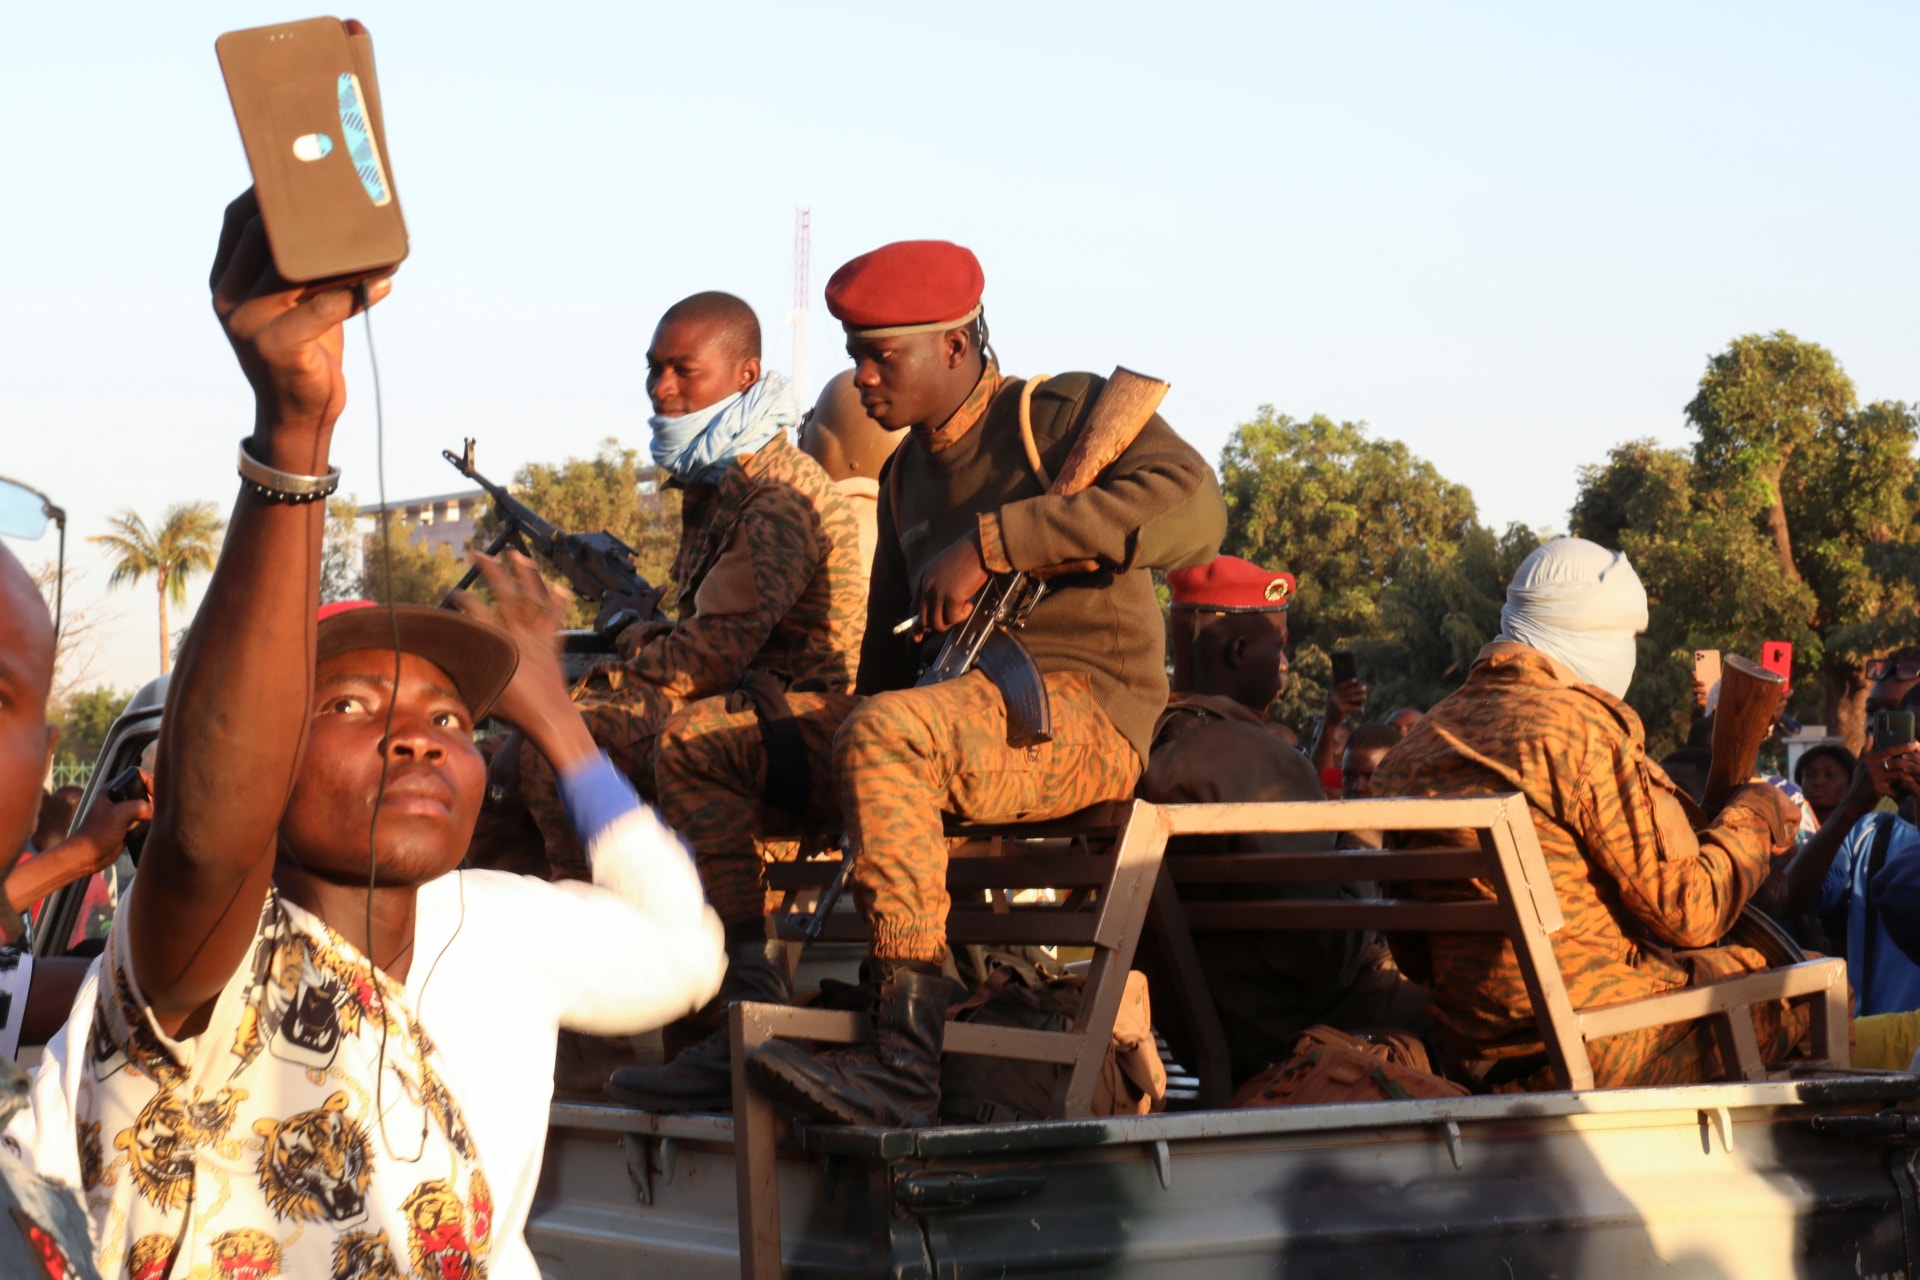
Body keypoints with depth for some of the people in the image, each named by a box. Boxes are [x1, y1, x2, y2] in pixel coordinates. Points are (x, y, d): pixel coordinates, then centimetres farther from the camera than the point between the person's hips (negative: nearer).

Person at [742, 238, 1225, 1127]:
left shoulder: (1062, 412, -2)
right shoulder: (906, 476, 21)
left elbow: (1191, 508, -21)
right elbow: (887, 653, 24)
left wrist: (991, 542, -23)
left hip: (1086, 715, -8)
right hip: (962, 714, 8)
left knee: (884, 734, -35)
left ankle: (904, 1064, -36)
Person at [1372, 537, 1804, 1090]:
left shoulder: (1418, 742, 7)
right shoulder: (1583, 727, -15)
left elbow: (1412, 956, 13)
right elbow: (1687, 912, -11)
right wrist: (1751, 819, 6)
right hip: (1595, 1050, -8)